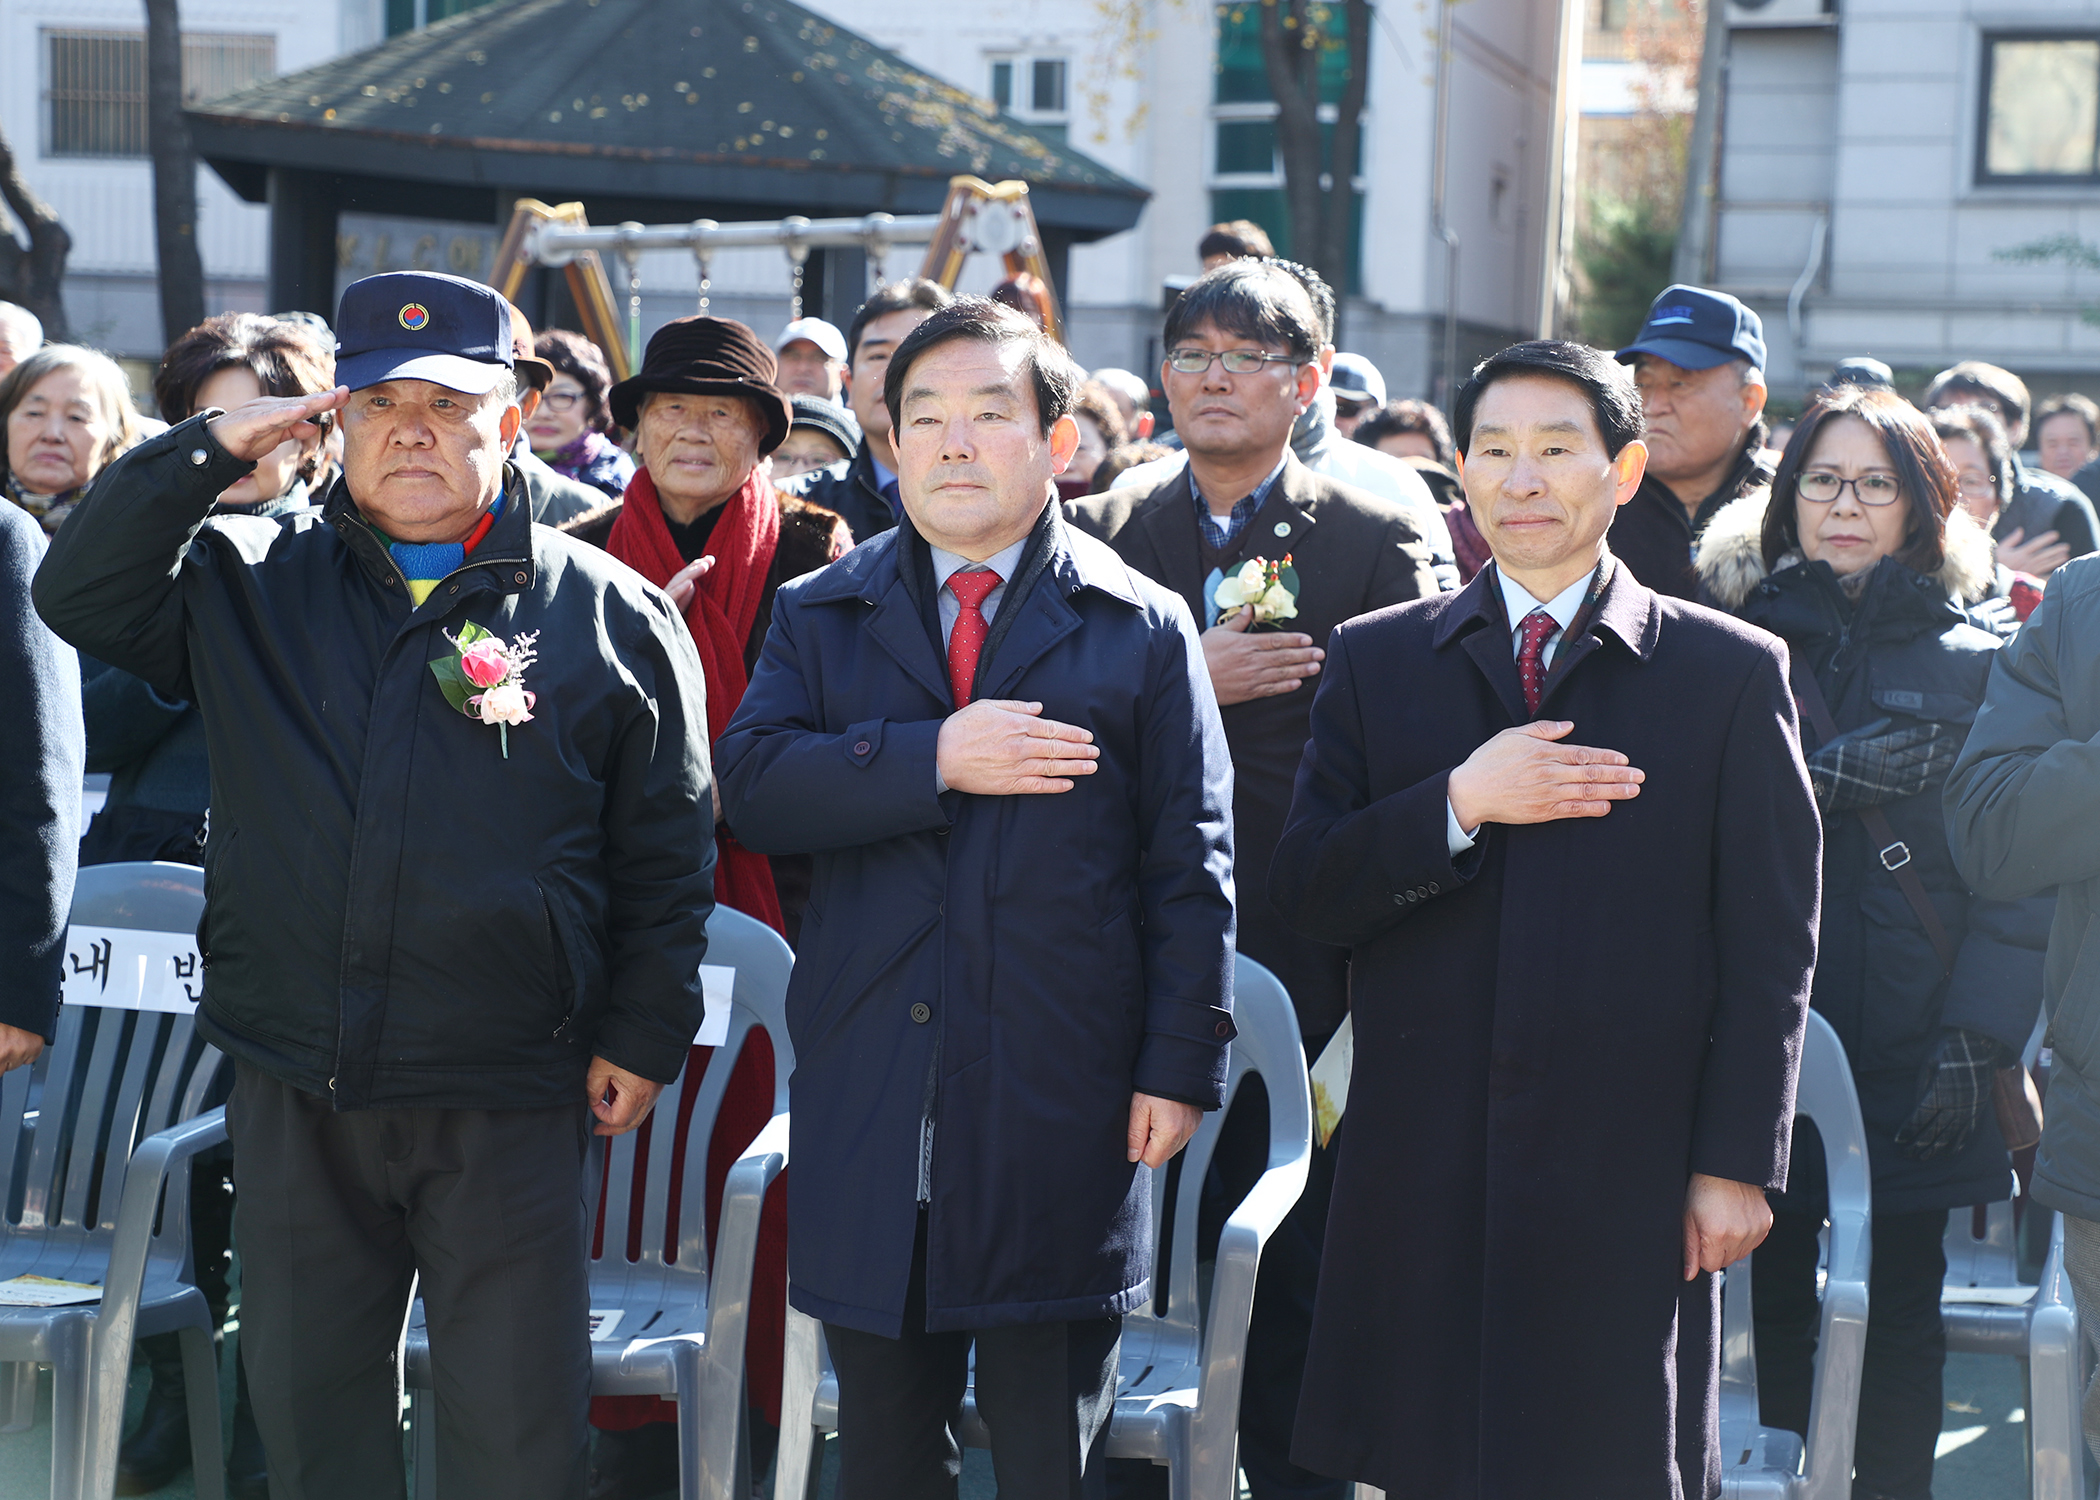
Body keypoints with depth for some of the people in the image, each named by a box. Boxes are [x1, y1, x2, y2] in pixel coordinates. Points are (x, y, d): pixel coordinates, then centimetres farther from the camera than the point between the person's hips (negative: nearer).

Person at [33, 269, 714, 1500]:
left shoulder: (609, 614, 2)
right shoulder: (250, 583, 9)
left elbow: (666, 853, 4)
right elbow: (80, 597, -2)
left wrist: (644, 1034, 0)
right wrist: (209, 452, -8)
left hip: (505, 1098, -2)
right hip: (295, 1084, 3)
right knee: (310, 1400, 13)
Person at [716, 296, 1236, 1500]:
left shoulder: (1142, 629, 5)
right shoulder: (822, 616, 10)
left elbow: (1190, 867, 1)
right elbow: (751, 784, -6)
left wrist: (1181, 1065, -6)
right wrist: (935, 758, -17)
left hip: (1060, 1117, -2)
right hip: (871, 1107, 2)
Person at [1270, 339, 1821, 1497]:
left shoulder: (1731, 672, 3)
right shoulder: (1376, 662, 9)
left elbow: (1771, 943, 1)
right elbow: (1302, 895, 2)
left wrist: (1738, 1161, -4)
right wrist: (1459, 805, -13)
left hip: (1628, 1179, -2)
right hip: (1423, 1172, 2)